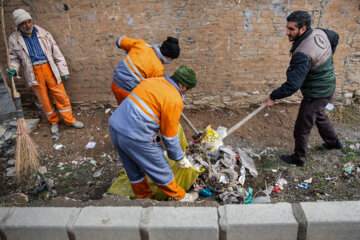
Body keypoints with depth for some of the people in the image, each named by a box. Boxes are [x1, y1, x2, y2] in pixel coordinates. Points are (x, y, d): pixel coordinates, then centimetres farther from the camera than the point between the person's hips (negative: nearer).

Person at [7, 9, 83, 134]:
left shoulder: (43, 33, 0)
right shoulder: (14, 39, 0)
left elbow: (56, 52, 2)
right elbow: (14, 58, 10)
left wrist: (63, 71, 1)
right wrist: (13, 69, -12)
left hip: (50, 69, 0)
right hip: (34, 73, 0)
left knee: (61, 96, 2)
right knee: (44, 99, 10)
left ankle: (69, 120, 17)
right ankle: (54, 121, 29)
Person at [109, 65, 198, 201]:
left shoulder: (152, 80, 12)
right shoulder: (175, 100, -10)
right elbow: (170, 135, -6)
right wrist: (180, 158, 9)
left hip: (115, 127, 8)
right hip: (136, 137, -8)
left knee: (134, 170, 25)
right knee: (160, 171, 13)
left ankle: (144, 197, 44)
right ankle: (179, 197, 33)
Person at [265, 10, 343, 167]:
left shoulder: (302, 55, -34)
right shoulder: (319, 32, -6)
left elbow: (292, 85, -34)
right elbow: (335, 37, 18)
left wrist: (273, 97, -22)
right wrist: (326, 58, 23)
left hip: (315, 94, -10)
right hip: (328, 86, 10)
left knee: (302, 129, 5)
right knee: (319, 116, 33)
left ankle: (298, 159, 23)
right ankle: (334, 142, 53)